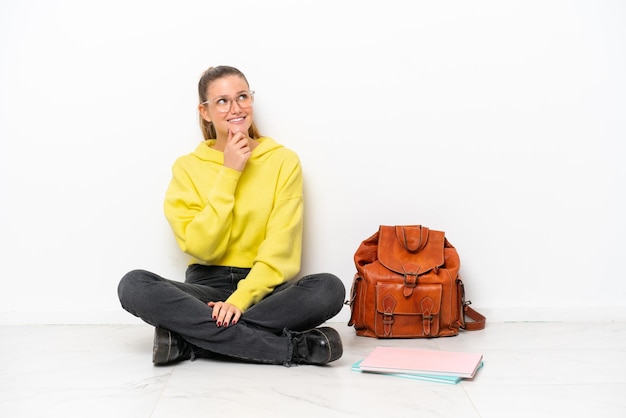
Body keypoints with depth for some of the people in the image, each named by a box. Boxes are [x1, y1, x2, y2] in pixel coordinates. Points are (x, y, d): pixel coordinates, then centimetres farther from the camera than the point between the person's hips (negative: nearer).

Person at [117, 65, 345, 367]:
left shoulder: (284, 161, 2)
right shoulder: (187, 167, 4)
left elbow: (280, 249, -6)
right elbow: (201, 247, -8)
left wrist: (241, 299, -20)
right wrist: (229, 174, -10)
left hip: (263, 288, 0)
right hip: (207, 286, 1)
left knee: (329, 288, -30)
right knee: (133, 285, -27)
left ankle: (188, 338, -25)